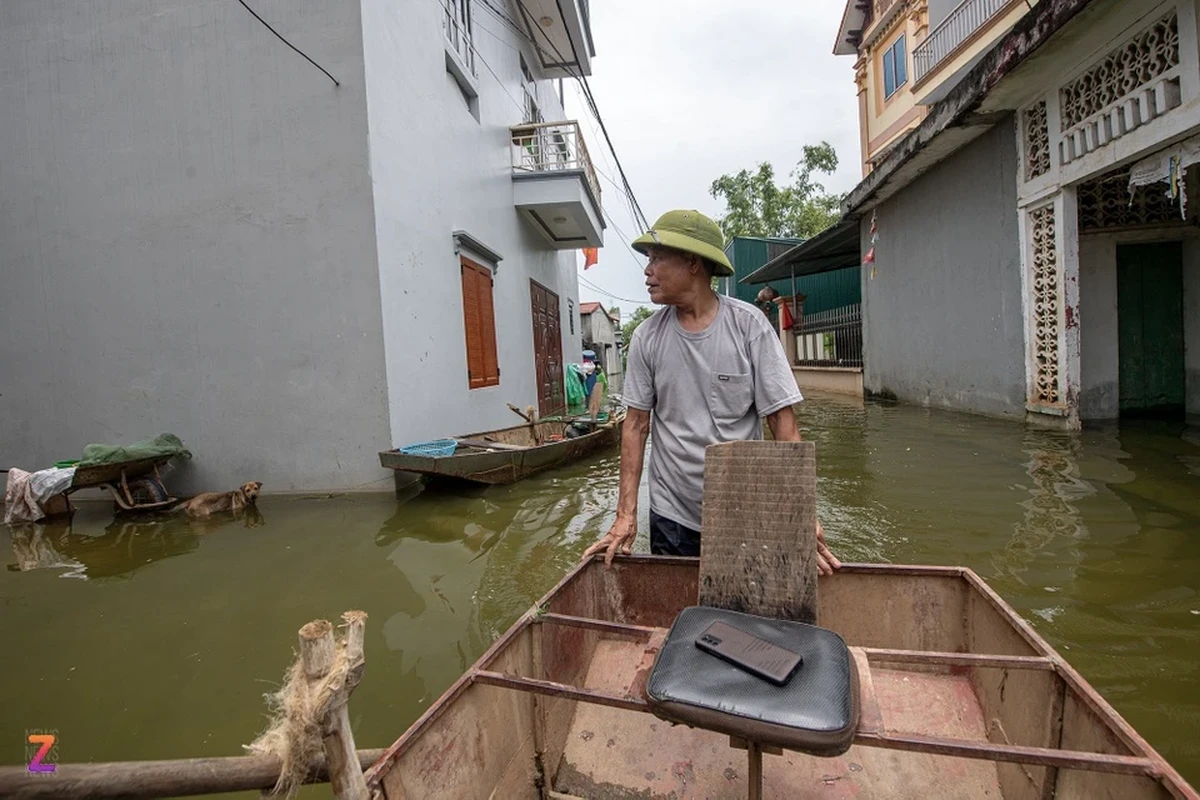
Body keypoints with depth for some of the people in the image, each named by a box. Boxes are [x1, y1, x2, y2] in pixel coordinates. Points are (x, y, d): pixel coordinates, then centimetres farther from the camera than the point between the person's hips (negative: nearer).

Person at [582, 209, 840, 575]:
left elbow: (783, 421, -10)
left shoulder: (749, 325, -10)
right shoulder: (647, 337, -4)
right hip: (671, 515, 2)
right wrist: (626, 514, -6)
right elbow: (636, 425, -1)